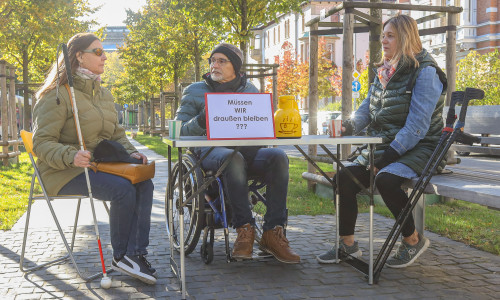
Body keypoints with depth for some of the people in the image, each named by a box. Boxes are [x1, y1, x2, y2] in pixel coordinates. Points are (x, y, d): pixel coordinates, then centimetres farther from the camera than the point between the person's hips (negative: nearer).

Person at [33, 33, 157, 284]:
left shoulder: (103, 94, 16)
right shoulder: (58, 95, -10)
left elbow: (116, 134, 21)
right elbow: (42, 143, -14)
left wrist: (130, 152, 0)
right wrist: (71, 157, -33)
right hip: (64, 173, -7)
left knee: (144, 184, -19)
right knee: (123, 189, -29)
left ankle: (135, 254, -19)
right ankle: (120, 256, -11)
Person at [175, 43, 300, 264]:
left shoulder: (250, 90, 24)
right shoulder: (194, 92, 16)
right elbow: (179, 131, 8)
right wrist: (202, 120, -13)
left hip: (248, 149, 3)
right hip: (212, 151, -3)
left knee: (278, 157, -30)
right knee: (233, 158, -40)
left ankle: (273, 233, -29)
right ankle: (244, 228, -30)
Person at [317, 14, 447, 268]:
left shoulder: (425, 72, -11)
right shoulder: (383, 72, 14)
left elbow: (418, 124, -19)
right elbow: (366, 110, 12)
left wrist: (390, 155, -24)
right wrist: (349, 126, -11)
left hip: (418, 149, -7)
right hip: (383, 147, 7)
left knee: (386, 179, -33)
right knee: (344, 176, -12)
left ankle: (413, 240, -10)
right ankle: (347, 243, -1)